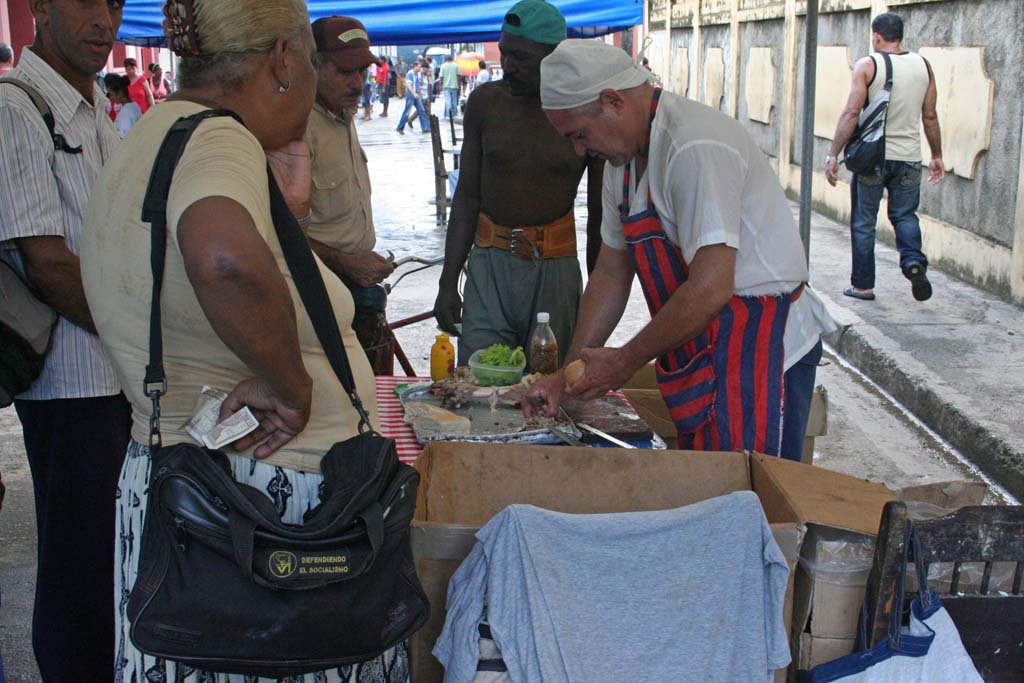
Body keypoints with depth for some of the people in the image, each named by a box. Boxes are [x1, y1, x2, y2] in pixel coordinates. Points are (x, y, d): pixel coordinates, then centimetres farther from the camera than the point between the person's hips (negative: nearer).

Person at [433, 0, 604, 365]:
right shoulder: (485, 102, 5)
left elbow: (598, 217, 3)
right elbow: (466, 197, 9)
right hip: (489, 264, 2)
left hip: (555, 269, -2)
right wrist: (448, 282, 5)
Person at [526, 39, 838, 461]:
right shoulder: (624, 161, 9)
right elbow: (610, 275, 16)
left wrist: (625, 362, -15)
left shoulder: (696, 148, -22)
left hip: (760, 349, -9)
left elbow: (709, 290, -27)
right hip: (704, 352, 9)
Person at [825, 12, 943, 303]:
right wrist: (937, 155, 17)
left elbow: (851, 114, -13)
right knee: (905, 215, 17)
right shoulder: (923, 65, 4)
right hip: (909, 157, 3)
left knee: (863, 222, 9)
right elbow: (930, 117, 7)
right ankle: (914, 261, -9)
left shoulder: (867, 66, -8)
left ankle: (862, 284, 12)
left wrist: (833, 155, -10)